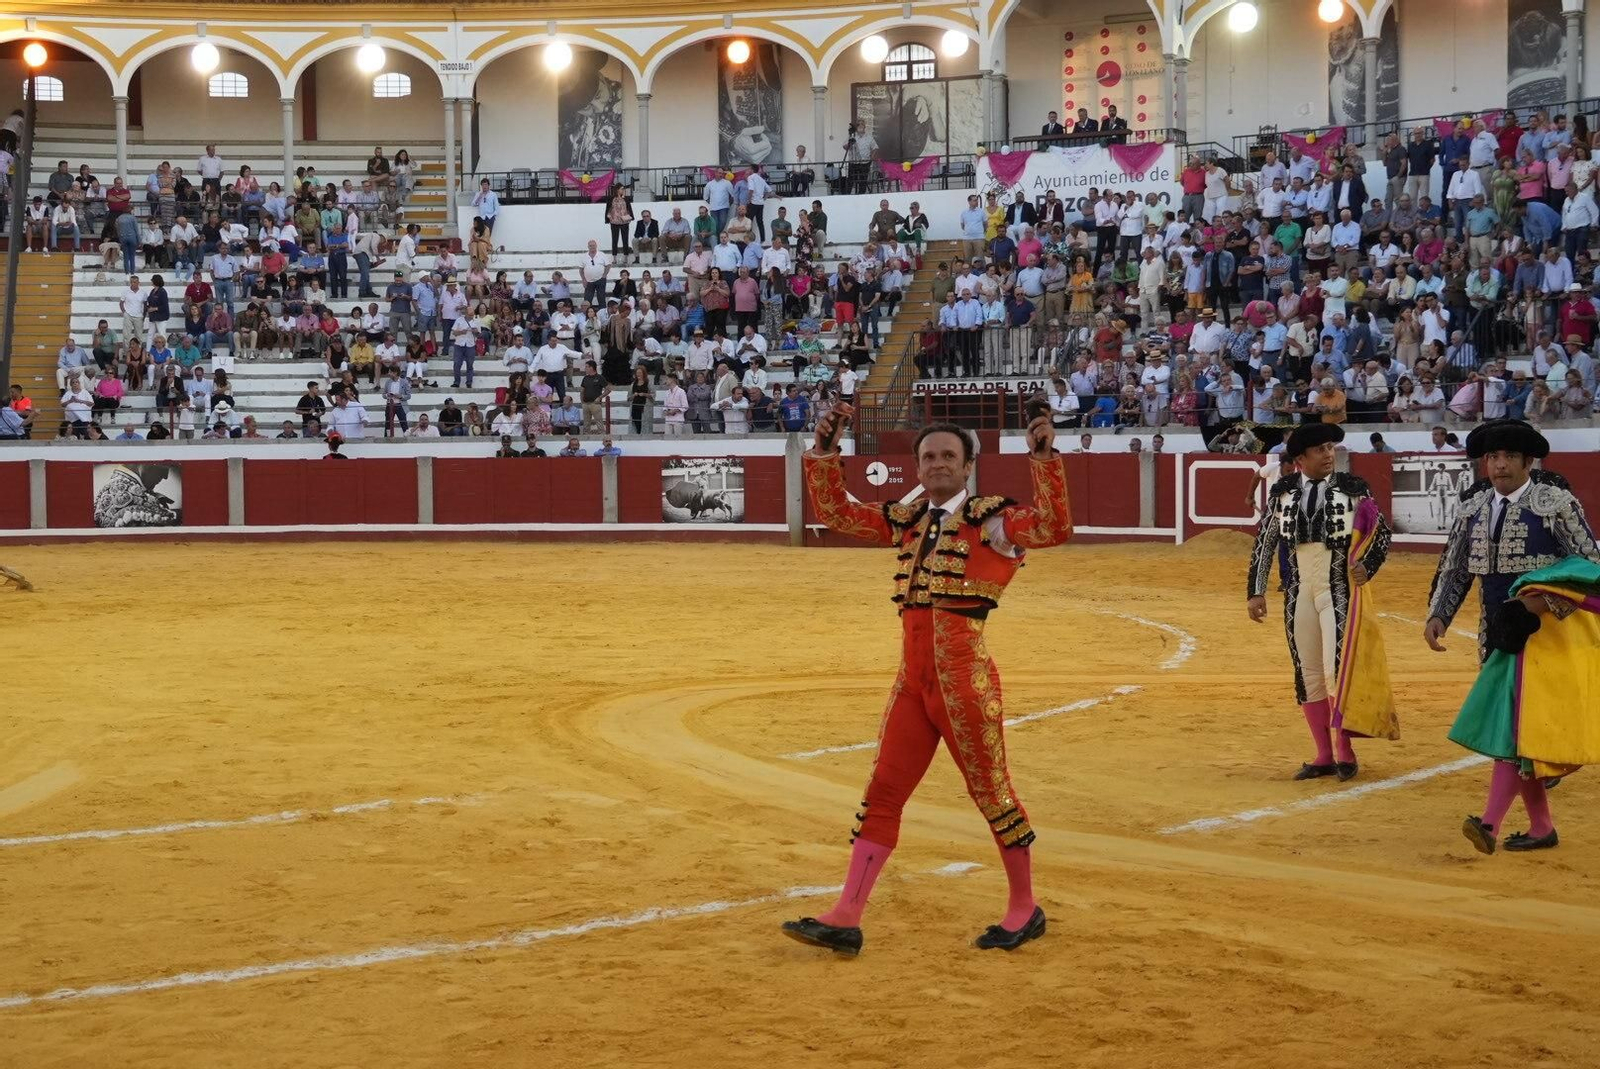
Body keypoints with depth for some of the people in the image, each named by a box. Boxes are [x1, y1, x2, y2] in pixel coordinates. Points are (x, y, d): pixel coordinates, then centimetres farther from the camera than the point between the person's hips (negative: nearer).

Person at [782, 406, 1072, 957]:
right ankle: (845, 920, 8)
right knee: (882, 793, 5)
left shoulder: (991, 520, -2)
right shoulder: (904, 521, 15)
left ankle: (1024, 910, 21)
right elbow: (835, 512, 18)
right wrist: (825, 451, 7)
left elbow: (1055, 527, -17)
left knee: (990, 791, 3)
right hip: (913, 679, 6)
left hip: (965, 678, -6)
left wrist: (1045, 458, -24)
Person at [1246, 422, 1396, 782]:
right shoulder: (1282, 491, 3)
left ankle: (1343, 752, 4)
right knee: (1309, 675, 7)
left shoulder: (1353, 488, -4)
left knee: (1336, 669, -10)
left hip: (1340, 590, -3)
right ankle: (1324, 755, 16)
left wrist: (1367, 565, -10)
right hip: (1299, 592, 3)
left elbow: (1382, 532, 6)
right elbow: (1265, 542, 8)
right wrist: (1256, 591, 6)